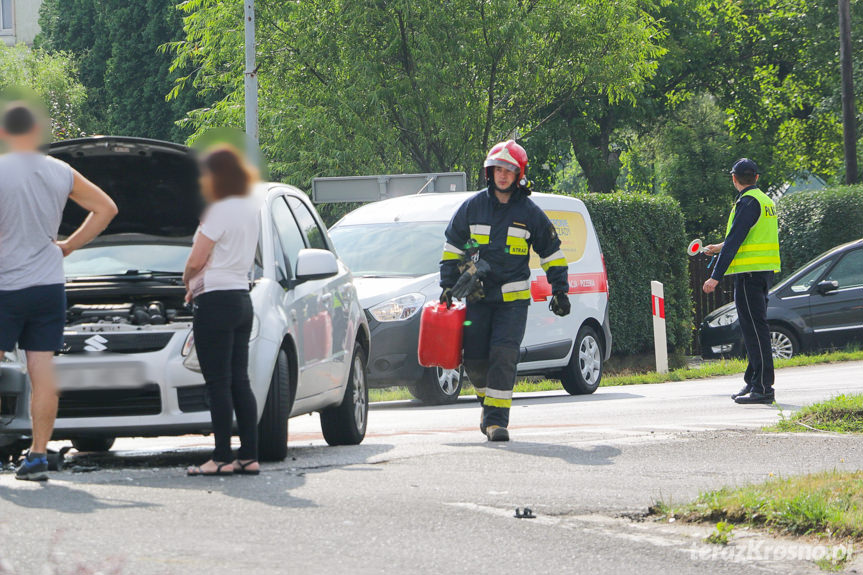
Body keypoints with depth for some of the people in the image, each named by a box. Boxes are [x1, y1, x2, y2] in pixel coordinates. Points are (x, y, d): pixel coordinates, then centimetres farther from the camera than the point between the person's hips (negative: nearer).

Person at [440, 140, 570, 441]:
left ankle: (496, 418, -15)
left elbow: (552, 253, 9)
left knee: (503, 356, -15)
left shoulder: (529, 213, 1)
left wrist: (560, 291, 5)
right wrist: (448, 286, 8)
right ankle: (488, 402, 27)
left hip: (513, 298, -2)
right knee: (475, 360, 0)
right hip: (477, 297, 2)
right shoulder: (472, 207, 5)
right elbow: (452, 247, 14)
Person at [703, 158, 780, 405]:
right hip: (764, 272, 10)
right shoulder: (765, 200, 16)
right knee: (753, 328, 16)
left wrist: (716, 276, -19)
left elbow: (734, 240, -18)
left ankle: (763, 388, -13)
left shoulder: (747, 202, -13)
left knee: (755, 329, -10)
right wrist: (722, 247, 41)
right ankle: (753, 382, 22)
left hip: (750, 273, -10)